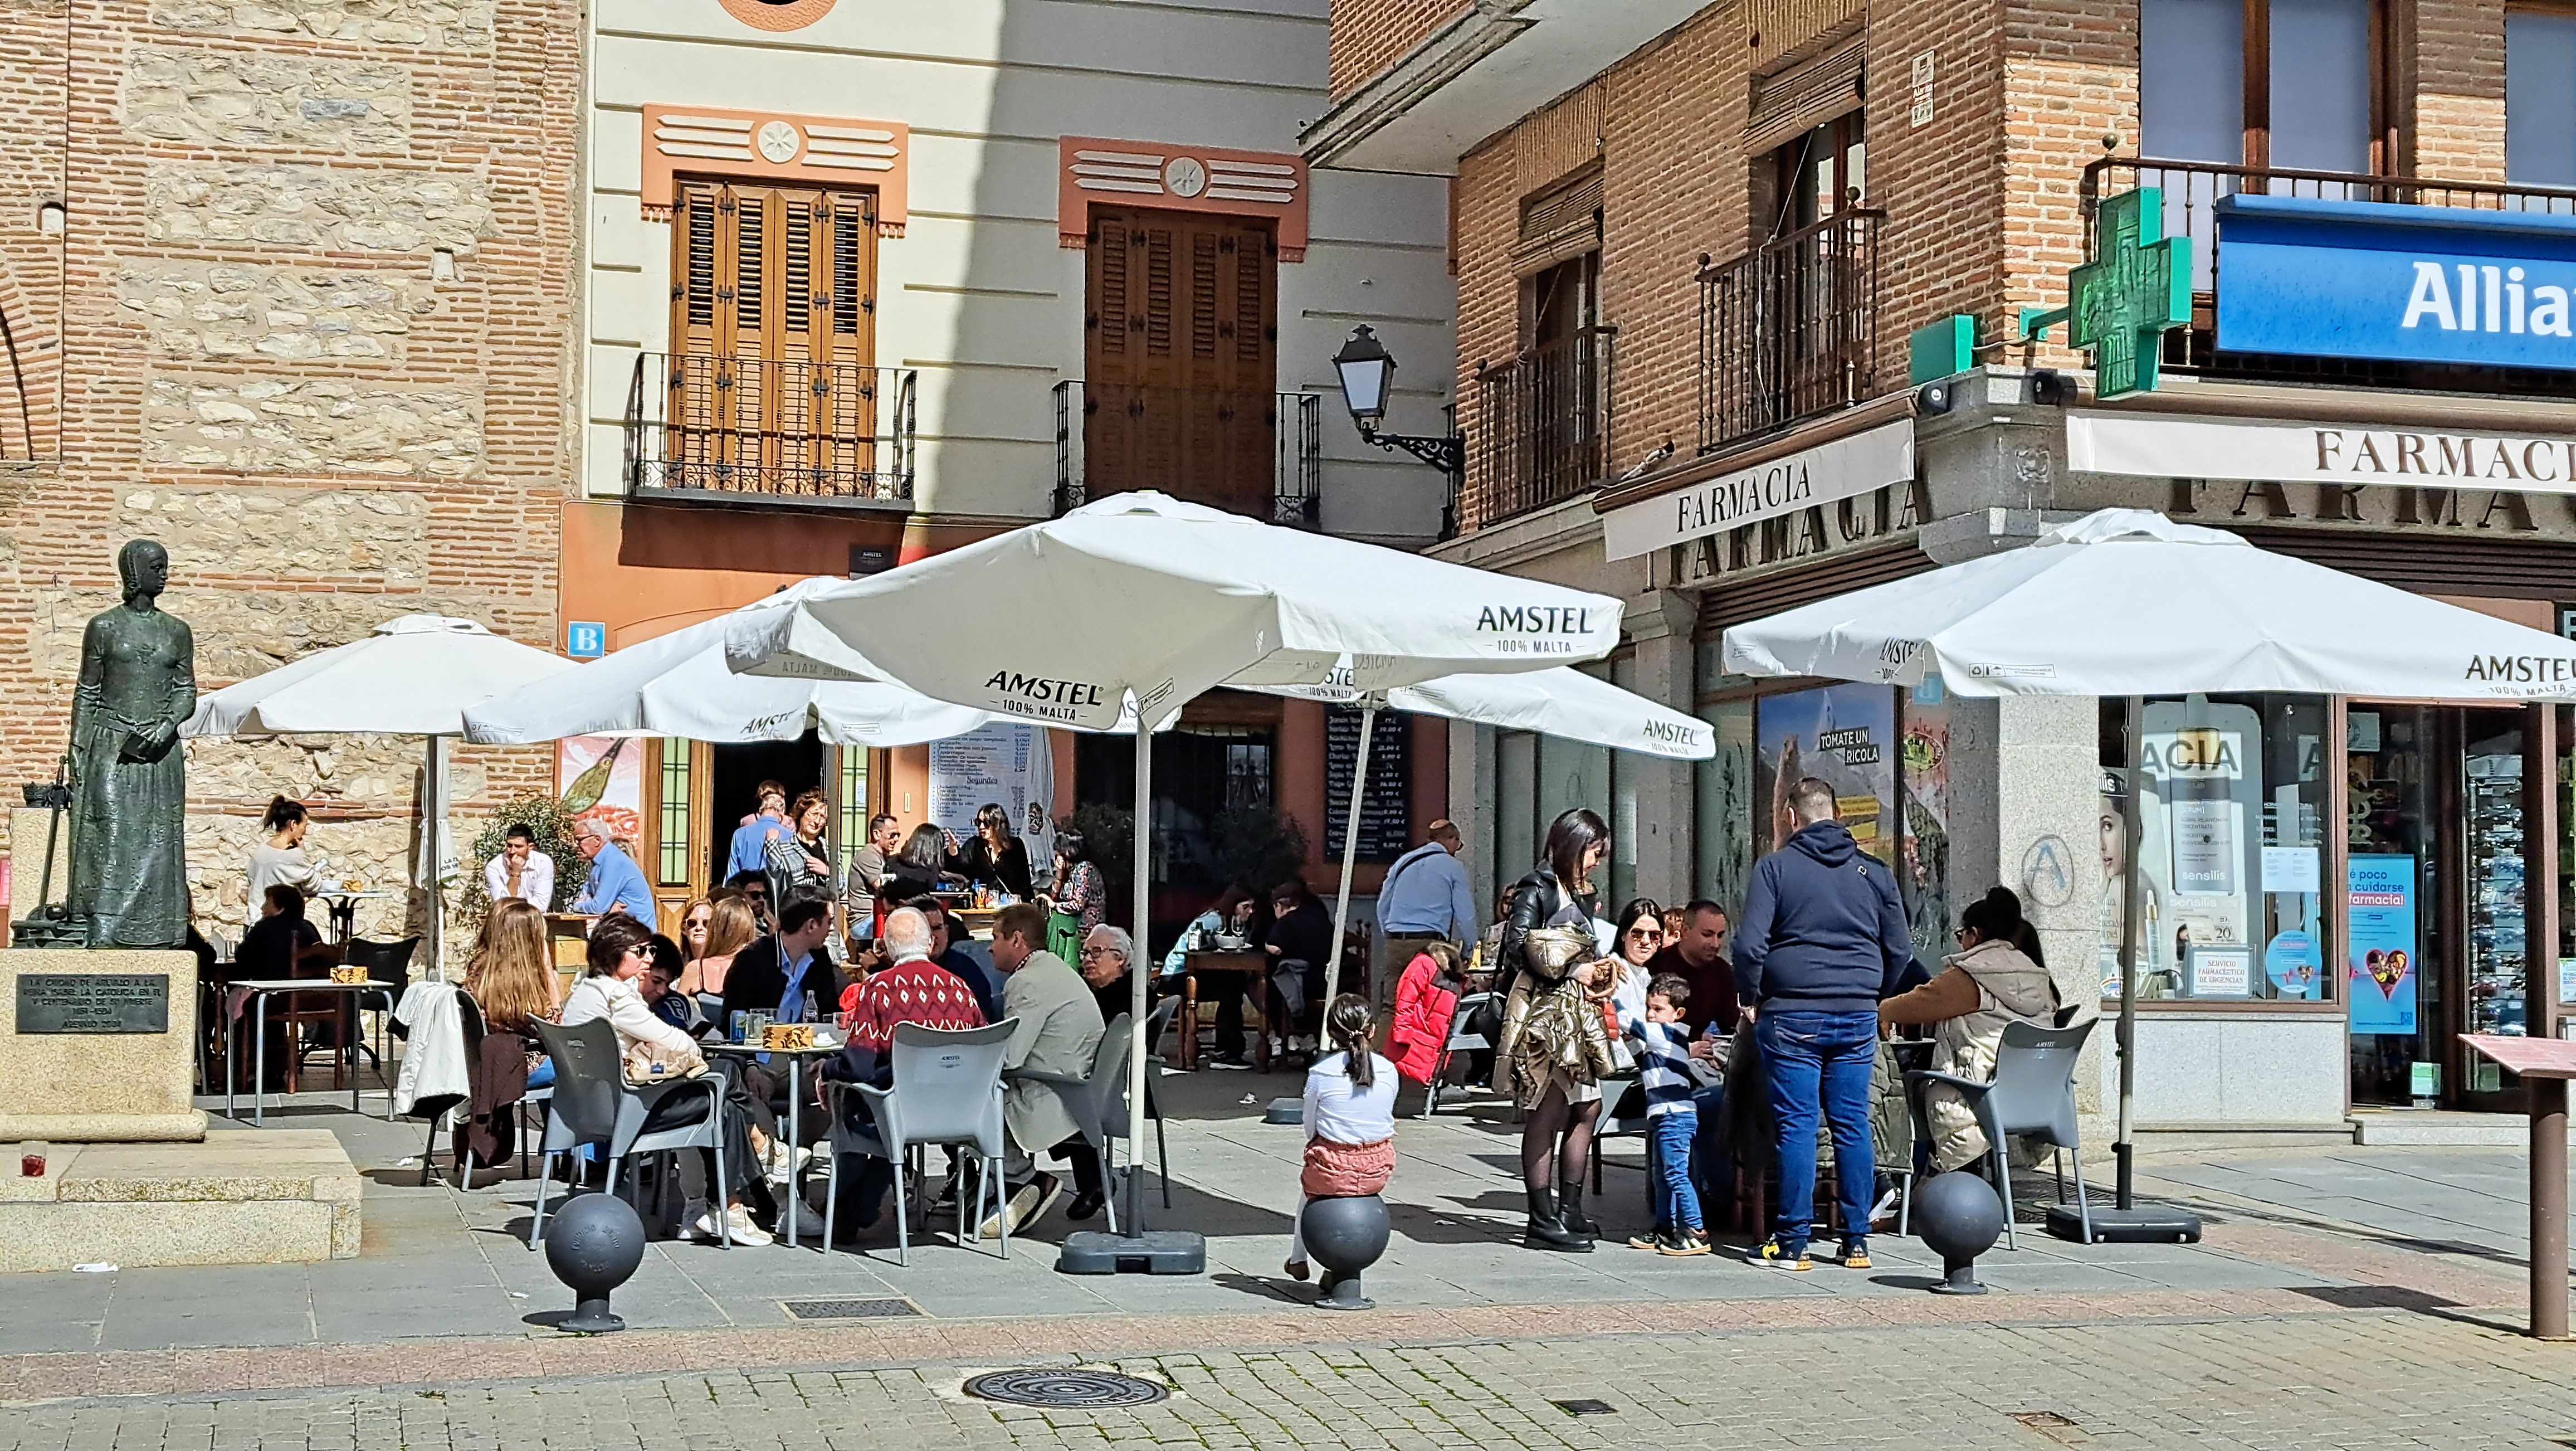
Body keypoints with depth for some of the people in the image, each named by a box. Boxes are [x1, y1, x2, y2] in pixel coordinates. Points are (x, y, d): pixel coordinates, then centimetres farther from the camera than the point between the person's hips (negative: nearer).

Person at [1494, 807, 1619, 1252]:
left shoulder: (1582, 895, 20)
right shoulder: (1538, 890, -7)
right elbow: (1517, 949, -16)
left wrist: (1597, 973, 5)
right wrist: (1574, 972, -15)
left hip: (1576, 1014, 9)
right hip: (1546, 1013, -9)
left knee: (1586, 1107, 8)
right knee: (1550, 1112, -9)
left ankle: (1570, 1211, 16)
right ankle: (1544, 1221, -7)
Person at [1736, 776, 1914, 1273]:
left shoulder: (1774, 867, -3)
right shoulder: (1875, 872, 8)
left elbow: (1749, 946, -11)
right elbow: (1900, 951, 10)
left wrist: (1754, 997, 5)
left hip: (1792, 1016, -3)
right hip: (1857, 1017, 3)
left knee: (1797, 1126, -1)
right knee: (1853, 1125, 7)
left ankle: (1792, 1242, 1)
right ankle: (1856, 1241, 10)